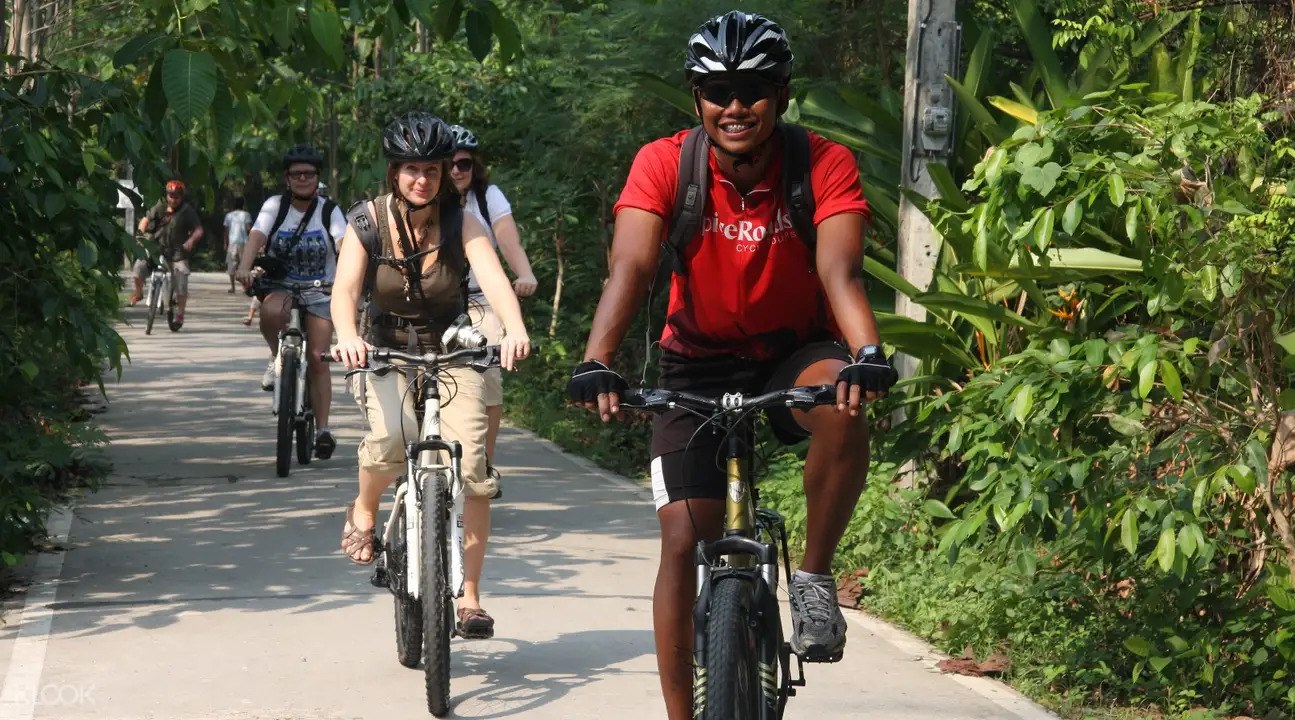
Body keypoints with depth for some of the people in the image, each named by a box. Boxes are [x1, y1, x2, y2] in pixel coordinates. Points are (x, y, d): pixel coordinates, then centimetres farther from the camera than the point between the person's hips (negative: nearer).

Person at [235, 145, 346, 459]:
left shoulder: (329, 211, -3)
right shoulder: (275, 205, -2)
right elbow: (257, 236, -17)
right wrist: (244, 267, -36)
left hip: (319, 293, 0)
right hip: (280, 286, 0)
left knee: (317, 361, -8)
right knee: (271, 312, -37)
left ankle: (322, 429, -2)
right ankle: (277, 357, -6)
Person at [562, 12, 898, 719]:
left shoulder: (825, 165, -18)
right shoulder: (665, 164, -18)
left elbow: (839, 272, -31)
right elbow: (631, 268, -30)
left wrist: (867, 355, -51)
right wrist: (596, 363, -48)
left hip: (794, 355, 0)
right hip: (699, 365, 1)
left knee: (843, 407, -35)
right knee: (682, 539, -10)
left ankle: (814, 576, -14)